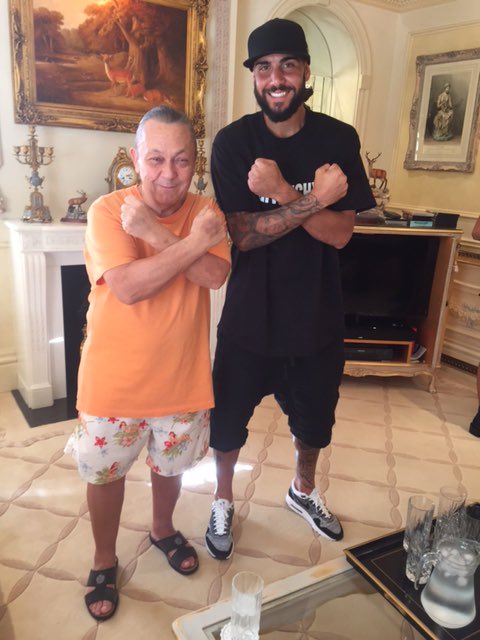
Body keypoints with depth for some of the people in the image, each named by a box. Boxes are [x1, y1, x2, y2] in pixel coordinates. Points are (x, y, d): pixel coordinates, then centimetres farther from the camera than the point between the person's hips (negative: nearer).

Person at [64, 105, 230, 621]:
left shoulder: (205, 210, -4)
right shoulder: (107, 211, -15)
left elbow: (214, 275, -21)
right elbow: (128, 287, -28)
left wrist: (155, 233, -26)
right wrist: (194, 240, -26)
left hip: (181, 379, 3)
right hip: (114, 382, -2)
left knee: (169, 465, 25)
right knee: (105, 473, 17)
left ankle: (162, 530, 55)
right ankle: (104, 561, 43)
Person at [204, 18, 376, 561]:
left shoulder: (339, 140, -6)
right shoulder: (233, 142, -10)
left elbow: (339, 233, -14)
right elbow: (244, 233, -17)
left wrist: (280, 191, -26)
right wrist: (312, 199, -27)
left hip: (317, 316, 2)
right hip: (249, 317, -1)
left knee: (314, 418, 21)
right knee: (227, 420, 13)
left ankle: (303, 490, 52)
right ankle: (223, 501, 43)